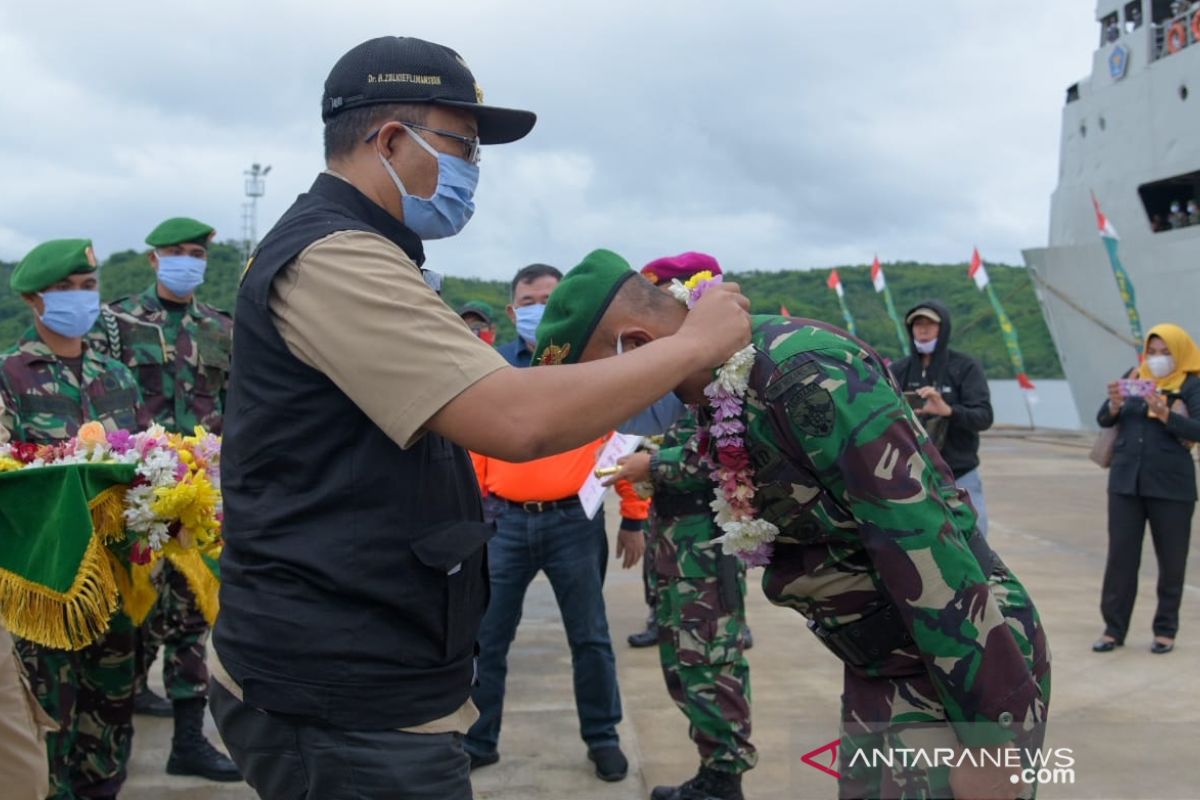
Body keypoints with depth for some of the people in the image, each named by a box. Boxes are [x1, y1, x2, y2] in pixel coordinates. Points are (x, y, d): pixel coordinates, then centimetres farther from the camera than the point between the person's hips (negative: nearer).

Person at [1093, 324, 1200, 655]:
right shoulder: (1133, 376, 8)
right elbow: (1103, 420, 3)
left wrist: (1165, 414, -29)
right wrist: (1115, 405, -18)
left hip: (1171, 487, -3)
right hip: (1126, 482, 3)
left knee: (1171, 560, 6)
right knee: (1120, 557, 3)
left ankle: (1166, 630, 18)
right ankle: (1114, 628, 9)